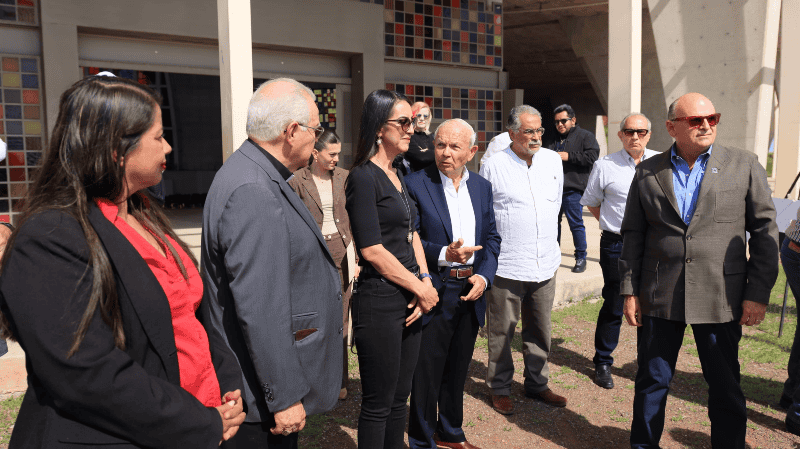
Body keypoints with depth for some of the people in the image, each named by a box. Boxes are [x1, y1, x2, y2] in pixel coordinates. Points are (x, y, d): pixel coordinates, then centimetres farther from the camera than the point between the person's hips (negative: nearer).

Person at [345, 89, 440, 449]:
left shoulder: (398, 177, 14)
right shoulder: (364, 177, -12)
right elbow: (371, 249, -18)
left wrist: (425, 281, 0)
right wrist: (420, 287, -10)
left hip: (409, 299, 8)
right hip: (379, 301, -8)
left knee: (400, 396, 17)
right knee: (378, 402, 5)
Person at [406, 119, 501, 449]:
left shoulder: (482, 187, 8)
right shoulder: (415, 185, -8)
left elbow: (492, 238, 10)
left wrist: (483, 275, -5)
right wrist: (443, 254, -23)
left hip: (470, 291, 5)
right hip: (434, 292, -5)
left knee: (457, 369, 20)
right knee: (426, 372, 6)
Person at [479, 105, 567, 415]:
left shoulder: (553, 160, 9)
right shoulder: (493, 166, -6)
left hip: (545, 261, 5)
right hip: (506, 264, -5)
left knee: (540, 329, 14)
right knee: (501, 330, 4)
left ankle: (537, 384, 29)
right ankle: (499, 388, 20)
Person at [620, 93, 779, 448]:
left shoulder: (744, 166, 1)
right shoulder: (647, 172, 4)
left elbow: (765, 231, 1)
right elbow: (633, 236, 7)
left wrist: (758, 293, -4)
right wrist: (630, 291, 2)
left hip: (721, 298, -1)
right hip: (659, 298, 1)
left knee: (725, 387, 10)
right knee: (652, 382, 12)